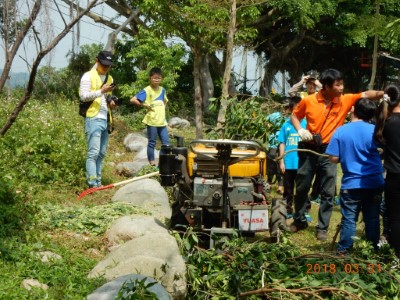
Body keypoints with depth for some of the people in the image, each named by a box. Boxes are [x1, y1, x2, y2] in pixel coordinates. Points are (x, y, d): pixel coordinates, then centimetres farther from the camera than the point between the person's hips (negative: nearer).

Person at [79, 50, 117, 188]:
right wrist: (101, 91, -22)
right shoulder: (88, 76, -4)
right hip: (93, 119, -7)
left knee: (102, 153, 8)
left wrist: (111, 102, 7)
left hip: (105, 120, 7)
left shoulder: (109, 78, 19)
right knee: (93, 153, -12)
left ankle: (98, 182, 14)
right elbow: (83, 96, -13)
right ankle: (92, 184, -13)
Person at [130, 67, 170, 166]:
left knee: (166, 143, 5)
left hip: (162, 121, 6)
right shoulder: (147, 90, -9)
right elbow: (133, 100, -16)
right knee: (152, 143, 2)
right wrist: (144, 105, -13)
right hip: (152, 121, -6)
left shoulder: (162, 90, 10)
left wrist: (163, 107, 12)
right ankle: (152, 163, 8)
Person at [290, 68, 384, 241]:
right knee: (302, 187, 13)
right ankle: (299, 220, 31)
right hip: (309, 149, 0)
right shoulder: (308, 101, -7)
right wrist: (300, 130, -11)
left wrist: (383, 93, -33)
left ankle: (322, 227, 11)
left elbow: (365, 95, -15)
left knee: (328, 192, 0)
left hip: (329, 151, 0)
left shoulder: (345, 100, -6)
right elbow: (294, 115, 7)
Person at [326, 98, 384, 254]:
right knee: (372, 219, 11)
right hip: (375, 183, 2)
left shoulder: (341, 131, -8)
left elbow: (334, 158, -7)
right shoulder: (374, 130, -6)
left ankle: (343, 251, 6)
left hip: (351, 184, -1)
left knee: (349, 219, 5)